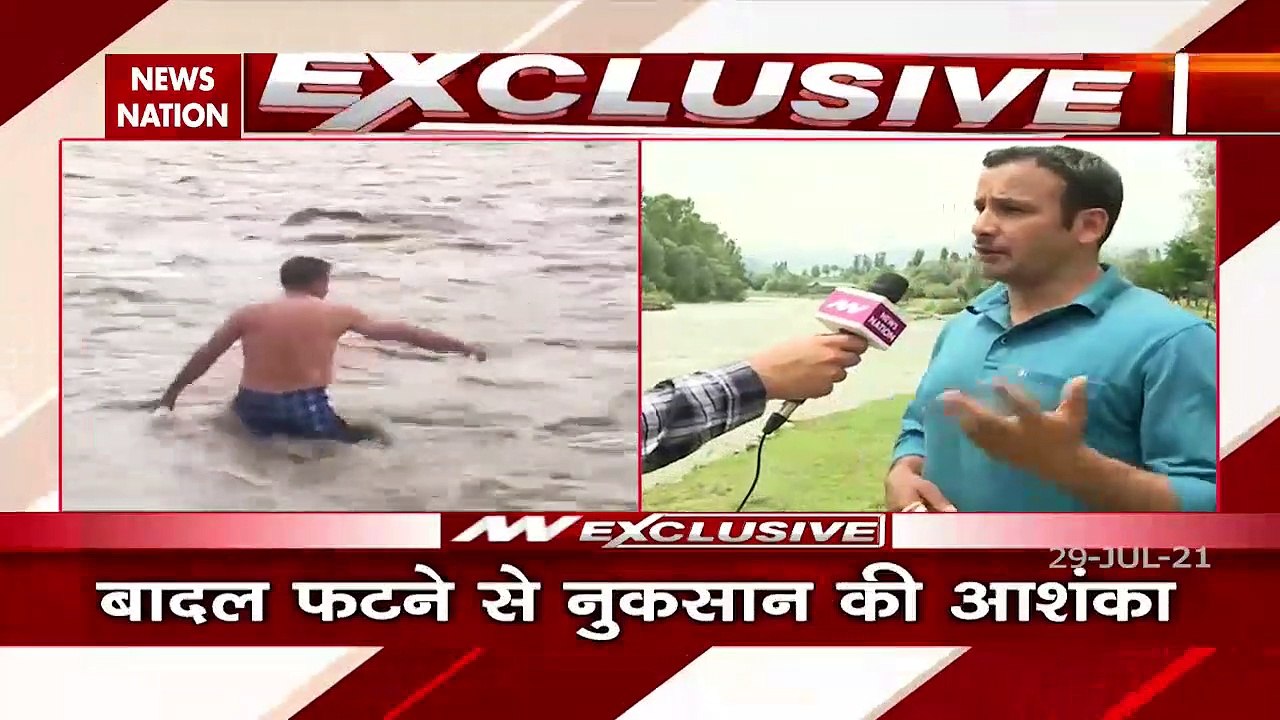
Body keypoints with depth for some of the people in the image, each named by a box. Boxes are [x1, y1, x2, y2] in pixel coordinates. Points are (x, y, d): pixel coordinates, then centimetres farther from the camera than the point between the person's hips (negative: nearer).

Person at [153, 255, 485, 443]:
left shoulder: (248, 314, 6)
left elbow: (206, 355, 11)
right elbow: (401, 332, 6)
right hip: (304, 411, -4)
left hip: (255, 412, 4)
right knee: (372, 439, 11)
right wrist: (462, 346, 14)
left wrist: (171, 393, 26)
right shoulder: (336, 314, 1)